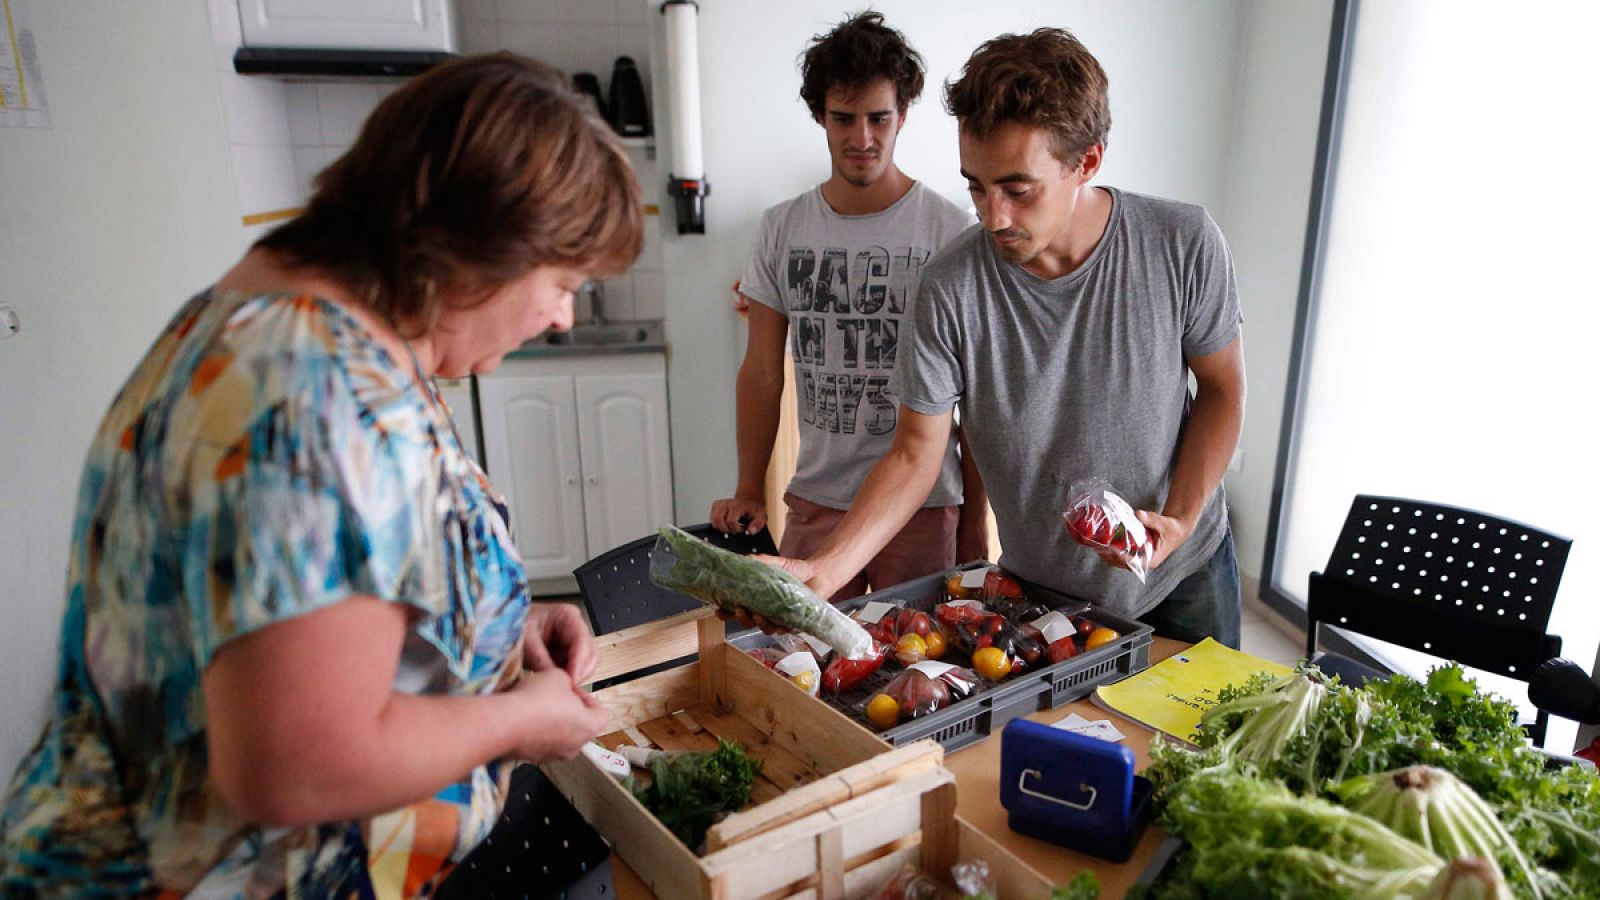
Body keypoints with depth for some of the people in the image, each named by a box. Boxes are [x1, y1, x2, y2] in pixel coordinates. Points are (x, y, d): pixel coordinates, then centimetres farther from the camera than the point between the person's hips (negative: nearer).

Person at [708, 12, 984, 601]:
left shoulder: (950, 232, -5)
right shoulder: (782, 229, 5)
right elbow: (762, 372, 8)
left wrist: (976, 519, -2)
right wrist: (749, 494, 5)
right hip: (814, 502, 3)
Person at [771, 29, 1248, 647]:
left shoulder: (1184, 244, -17)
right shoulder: (951, 287, -21)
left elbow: (1221, 389, -4)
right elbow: (915, 454, -17)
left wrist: (1181, 519, -17)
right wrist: (826, 568, -30)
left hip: (1186, 575, 2)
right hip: (1041, 589, -1)